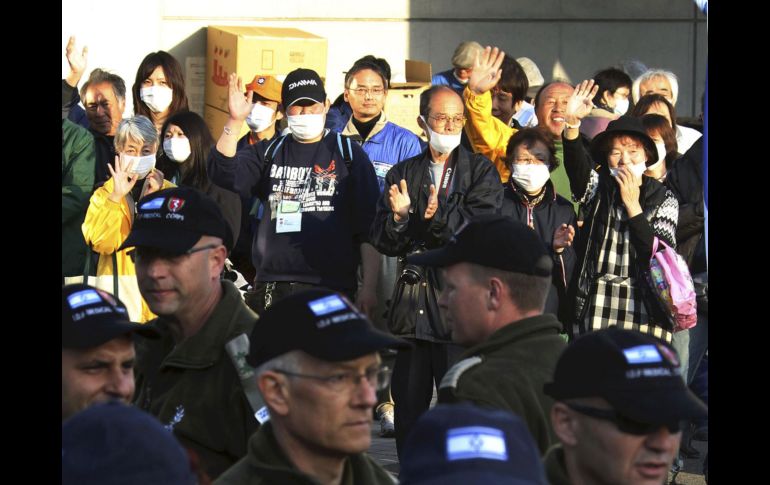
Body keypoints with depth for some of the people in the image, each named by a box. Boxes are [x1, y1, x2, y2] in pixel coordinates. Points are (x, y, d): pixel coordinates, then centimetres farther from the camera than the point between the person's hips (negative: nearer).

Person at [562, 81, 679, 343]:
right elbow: (577, 165, -12)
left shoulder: (663, 199, 8)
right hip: (593, 310, 1)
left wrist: (632, 204, -8)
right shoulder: (598, 188, 10)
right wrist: (572, 123, -30)